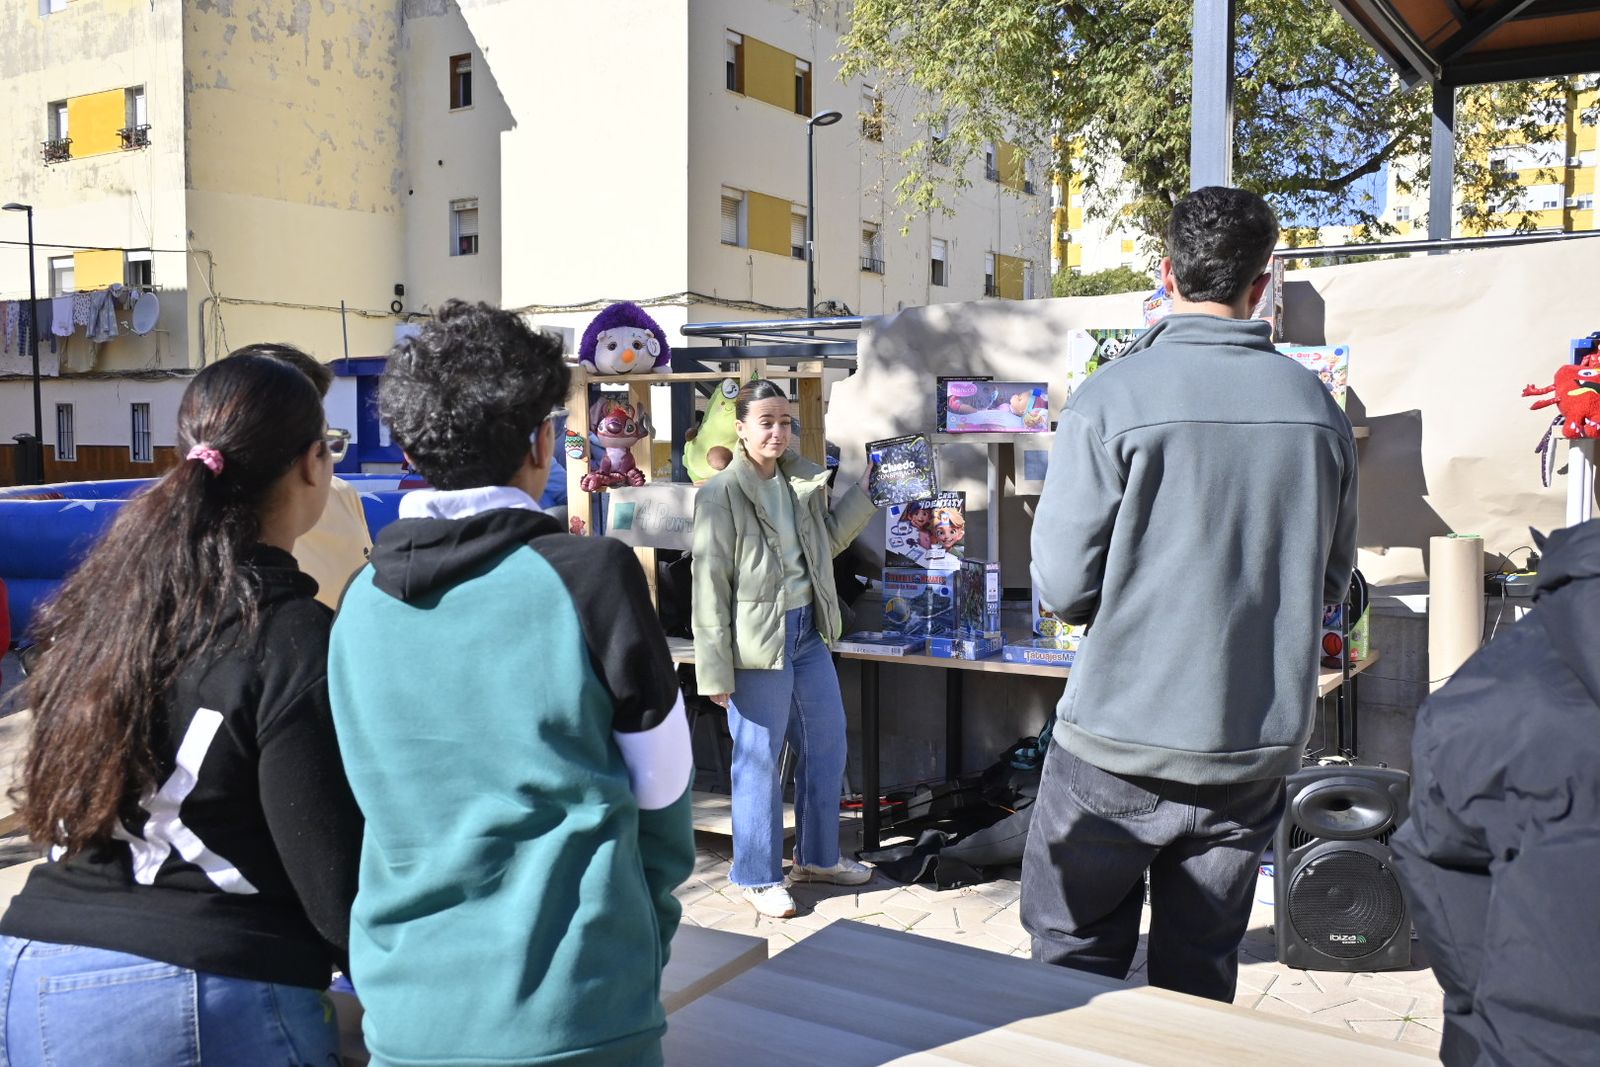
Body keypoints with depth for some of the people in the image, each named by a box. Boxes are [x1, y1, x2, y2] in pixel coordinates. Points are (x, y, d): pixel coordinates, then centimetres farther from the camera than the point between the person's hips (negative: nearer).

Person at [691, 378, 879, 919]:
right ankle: (758, 875, 22)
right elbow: (710, 587, -14)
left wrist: (865, 492, 11)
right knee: (759, 761, 4)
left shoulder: (802, 482, 7)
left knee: (827, 748, 17)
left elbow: (827, 541, 21)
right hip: (756, 641, -7)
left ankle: (817, 857, 36)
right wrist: (716, 672, -15)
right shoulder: (721, 495, -13)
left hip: (808, 634, 8)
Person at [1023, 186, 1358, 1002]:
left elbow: (1063, 587, -13)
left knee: (1074, 962, 13)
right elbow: (1330, 583, 10)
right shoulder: (1317, 407, 1)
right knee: (1201, 974, 17)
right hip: (1259, 747, 4)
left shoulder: (1111, 399, -13)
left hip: (1121, 748, -4)